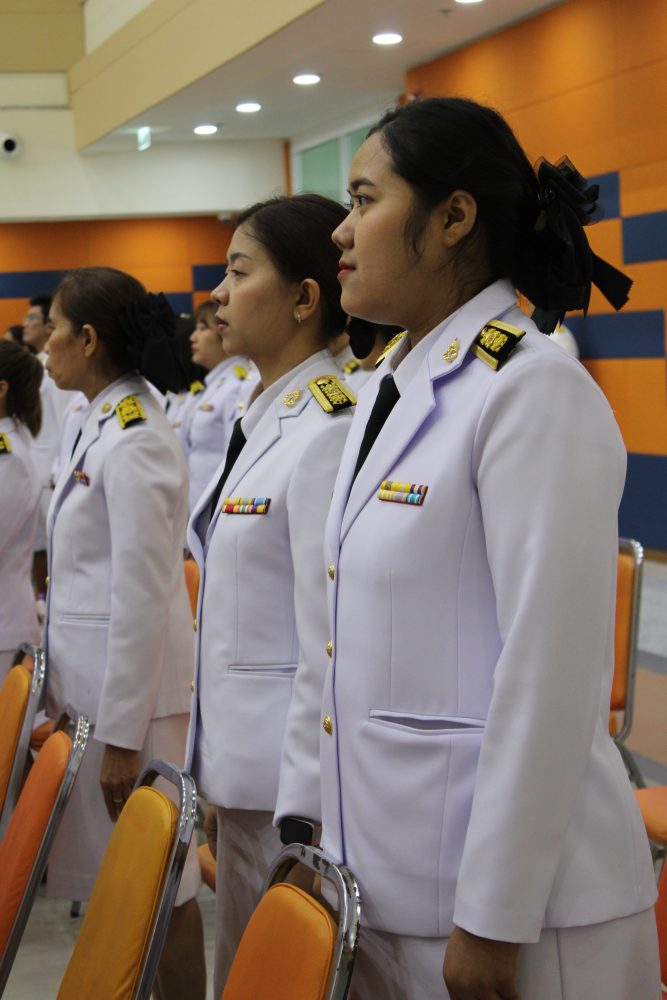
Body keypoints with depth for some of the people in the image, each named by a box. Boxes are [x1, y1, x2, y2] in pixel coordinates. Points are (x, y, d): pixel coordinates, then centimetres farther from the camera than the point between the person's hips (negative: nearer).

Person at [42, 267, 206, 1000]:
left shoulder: (133, 441, -18)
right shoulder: (102, 426, 11)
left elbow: (142, 598, -20)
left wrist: (121, 732, -18)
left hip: (131, 692, -9)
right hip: (90, 685, 9)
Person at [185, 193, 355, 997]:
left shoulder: (329, 431, -18)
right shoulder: (265, 420, 10)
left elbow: (330, 644, -21)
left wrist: (304, 814, -19)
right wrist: (219, 780, 19)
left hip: (296, 781, -9)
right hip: (244, 771, 9)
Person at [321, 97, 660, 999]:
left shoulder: (536, 393, -16)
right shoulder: (389, 390, 11)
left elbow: (549, 677, -19)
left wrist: (493, 921, -18)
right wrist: (330, 837, 16)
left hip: (510, 899, -8)